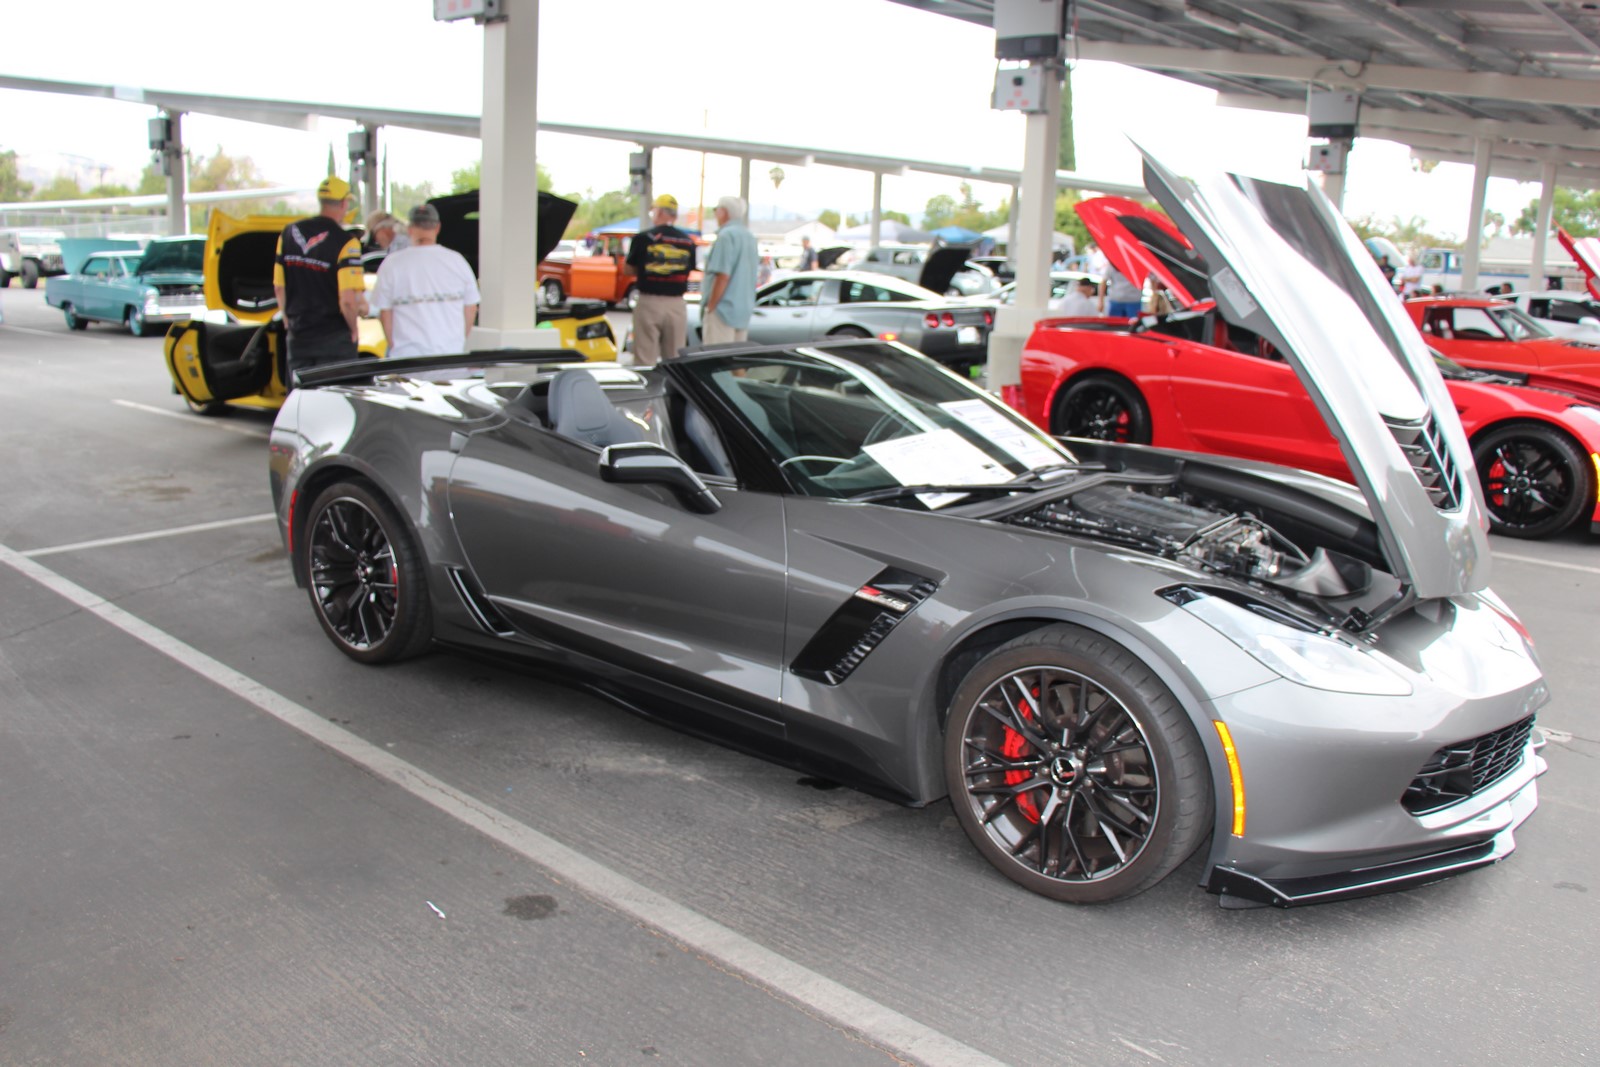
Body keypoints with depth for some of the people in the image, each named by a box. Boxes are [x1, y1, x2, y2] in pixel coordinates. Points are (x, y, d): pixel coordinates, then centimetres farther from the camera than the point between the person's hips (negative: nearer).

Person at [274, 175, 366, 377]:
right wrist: (354, 329, -5)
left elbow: (279, 287, 10)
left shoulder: (289, 233, 5)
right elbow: (347, 299, -21)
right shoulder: (345, 242, -14)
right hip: (334, 338, -5)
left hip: (298, 337, 5)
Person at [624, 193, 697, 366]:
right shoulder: (688, 242, 3)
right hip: (676, 304, 3)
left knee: (645, 359, 1)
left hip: (649, 302, -3)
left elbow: (629, 269, 4)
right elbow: (688, 271, 9)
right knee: (675, 359, 10)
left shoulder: (643, 238, -5)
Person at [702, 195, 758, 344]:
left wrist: (710, 307, -14)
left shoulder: (726, 235, -12)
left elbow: (722, 275, -19)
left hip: (724, 310, -9)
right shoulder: (750, 236, 15)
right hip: (744, 312, 9)